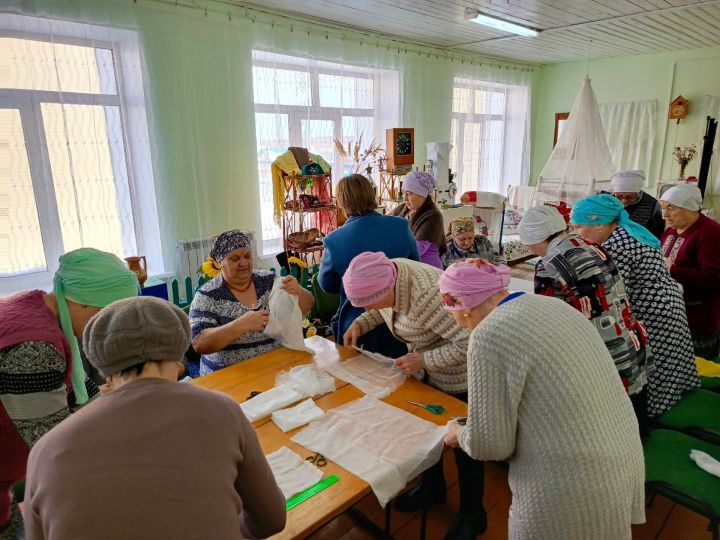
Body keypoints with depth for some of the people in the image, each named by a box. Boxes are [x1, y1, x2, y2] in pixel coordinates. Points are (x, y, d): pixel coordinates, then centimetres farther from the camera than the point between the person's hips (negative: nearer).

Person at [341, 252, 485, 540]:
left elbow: (468, 344, -35)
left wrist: (424, 360, -30)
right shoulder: (385, 275, -15)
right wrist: (360, 323, -8)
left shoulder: (424, 295, -40)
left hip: (458, 372, -8)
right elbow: (382, 309, 8)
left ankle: (472, 513, 34)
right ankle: (433, 487, 46)